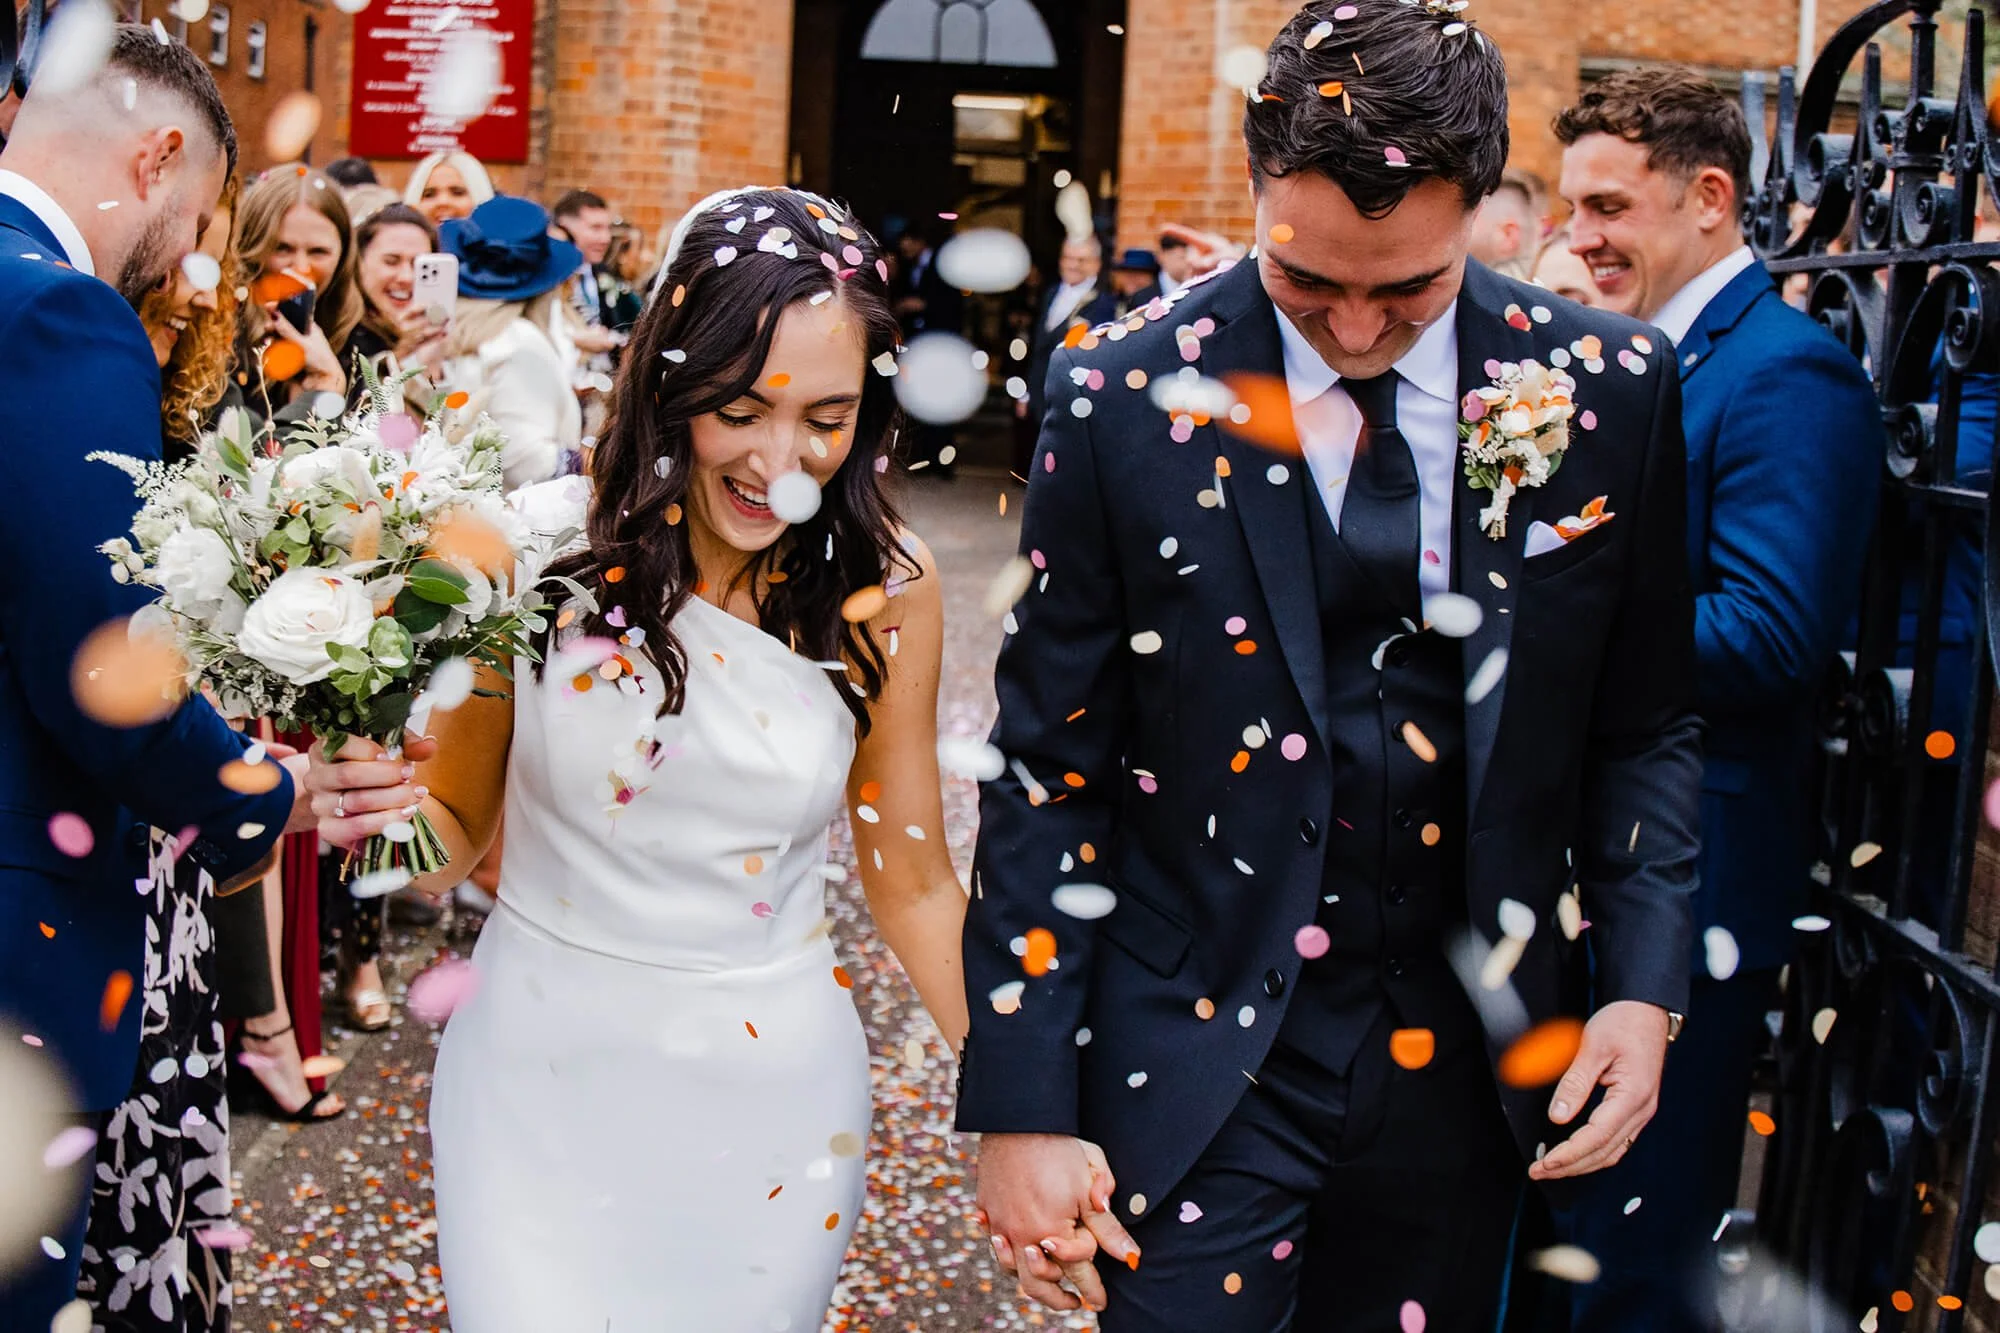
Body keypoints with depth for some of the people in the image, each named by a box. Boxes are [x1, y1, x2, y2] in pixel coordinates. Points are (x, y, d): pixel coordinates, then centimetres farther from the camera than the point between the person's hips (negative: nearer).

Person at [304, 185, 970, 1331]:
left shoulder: (886, 587, -8)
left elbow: (915, 883, 2)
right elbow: (459, 824, 1)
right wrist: (372, 804, -20)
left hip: (772, 1100, 1)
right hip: (542, 1077, -1)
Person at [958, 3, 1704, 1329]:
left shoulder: (1611, 392, -4)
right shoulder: (1124, 402, -10)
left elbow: (1647, 724, 7)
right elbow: (1047, 772, -6)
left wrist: (1645, 986, -5)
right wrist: (1022, 1105, -8)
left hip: (1467, 1058, 3)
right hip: (1201, 1052, -2)